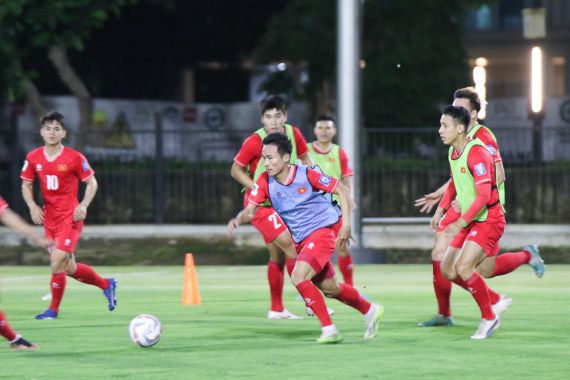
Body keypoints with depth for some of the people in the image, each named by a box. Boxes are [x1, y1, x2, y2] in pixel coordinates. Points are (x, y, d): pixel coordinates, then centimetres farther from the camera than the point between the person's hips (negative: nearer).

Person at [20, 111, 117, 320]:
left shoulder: (74, 158, -8)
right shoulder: (33, 158, 3)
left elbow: (91, 182, 0)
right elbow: (26, 185, 13)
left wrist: (84, 205, -14)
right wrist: (32, 206, -3)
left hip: (70, 216, -5)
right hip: (49, 217, 5)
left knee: (58, 260, -16)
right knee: (69, 268, 10)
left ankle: (53, 309, -2)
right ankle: (107, 284, 33)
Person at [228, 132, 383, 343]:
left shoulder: (306, 174, -16)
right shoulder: (265, 182, -3)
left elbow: (341, 189, -8)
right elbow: (250, 209, -3)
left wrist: (346, 223, -14)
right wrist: (238, 220, -26)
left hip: (323, 229, -7)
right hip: (301, 241, 7)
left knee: (298, 277, -23)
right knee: (329, 288, 14)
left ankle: (328, 329, -15)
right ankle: (370, 310, 38)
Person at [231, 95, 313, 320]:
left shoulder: (293, 134, -5)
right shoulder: (254, 142, -21)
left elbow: (304, 158, 13)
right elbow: (236, 170, -10)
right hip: (260, 204, -7)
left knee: (278, 256, 13)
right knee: (291, 246, -17)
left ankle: (276, 309, 24)